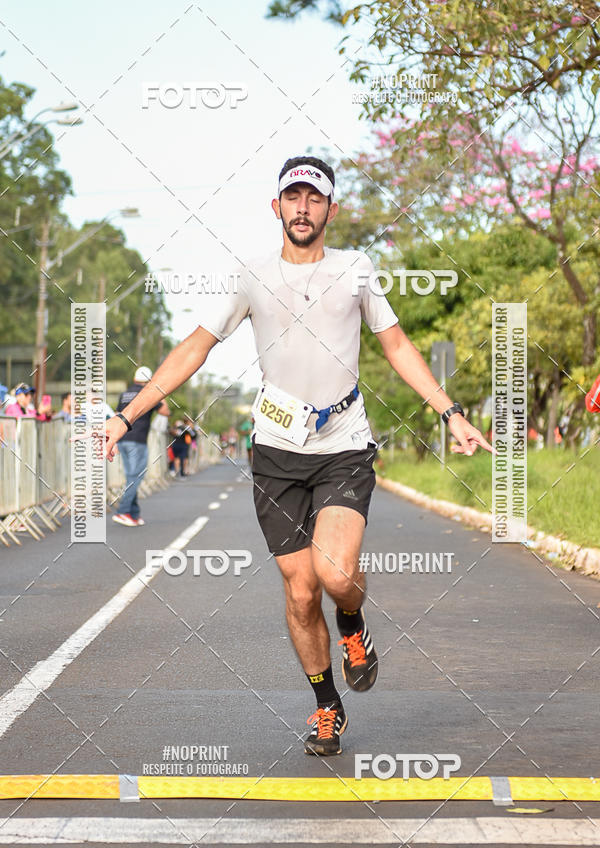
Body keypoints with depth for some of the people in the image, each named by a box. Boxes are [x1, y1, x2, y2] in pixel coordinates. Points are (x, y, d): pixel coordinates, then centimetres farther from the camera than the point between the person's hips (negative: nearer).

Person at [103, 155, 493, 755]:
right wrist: (127, 416, 1)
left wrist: (452, 414, 6)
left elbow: (398, 346, 13)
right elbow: (194, 349, 6)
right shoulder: (251, 278, 3)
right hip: (278, 450, 1)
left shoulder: (355, 270, 4)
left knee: (335, 572, -22)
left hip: (346, 447, -1)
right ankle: (327, 709, 20)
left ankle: (353, 625, 14)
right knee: (300, 592, -1)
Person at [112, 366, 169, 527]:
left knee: (131, 477, 11)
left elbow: (117, 417, 17)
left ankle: (134, 514, 11)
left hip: (123, 440, 7)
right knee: (135, 477, -7)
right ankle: (122, 512, -16)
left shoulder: (125, 394, 15)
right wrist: (161, 400, 15)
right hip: (138, 441, -7)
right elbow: (165, 412, -3)